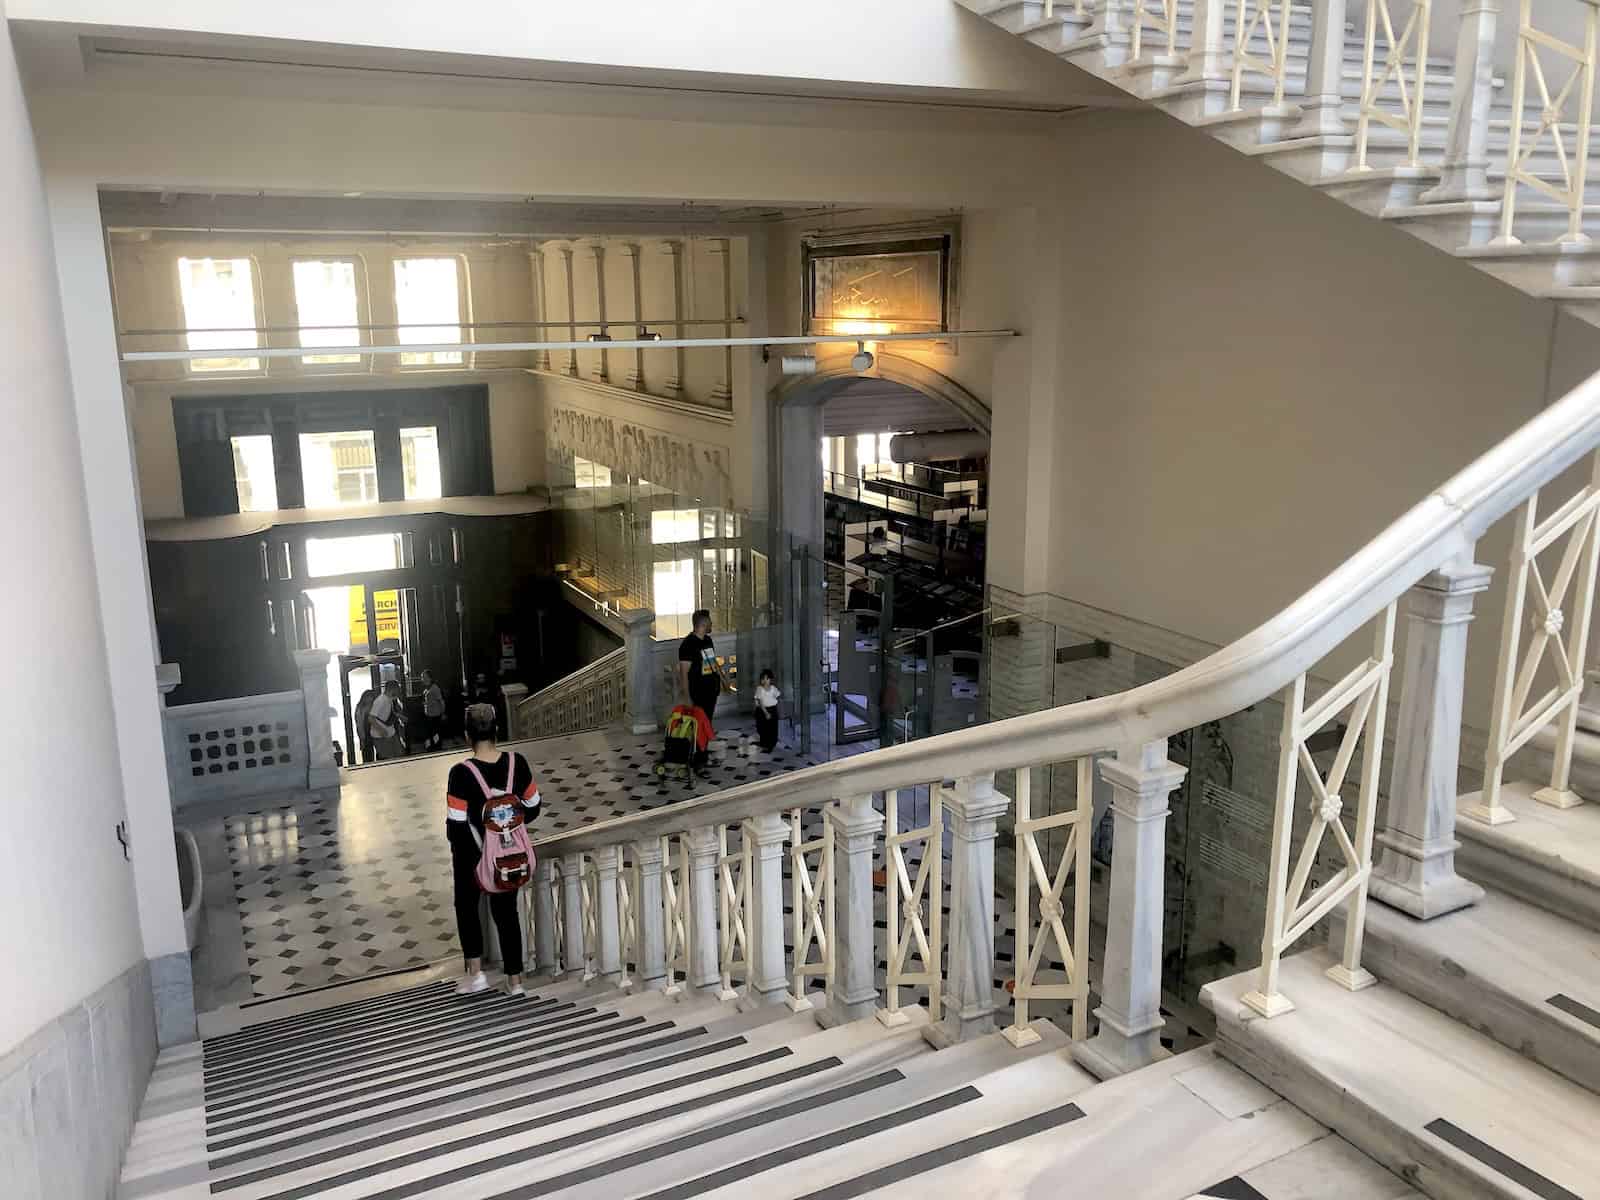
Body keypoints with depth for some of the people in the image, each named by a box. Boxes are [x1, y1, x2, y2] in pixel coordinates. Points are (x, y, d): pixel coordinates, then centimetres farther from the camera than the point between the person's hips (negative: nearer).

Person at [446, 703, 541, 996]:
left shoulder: (462, 773, -23)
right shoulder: (517, 763, -12)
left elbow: (456, 824, -19)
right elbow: (532, 807, -1)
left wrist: (458, 851, 2)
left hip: (472, 854, -3)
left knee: (466, 905, 23)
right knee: (506, 911, 16)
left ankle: (476, 972, 21)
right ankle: (515, 979, 21)